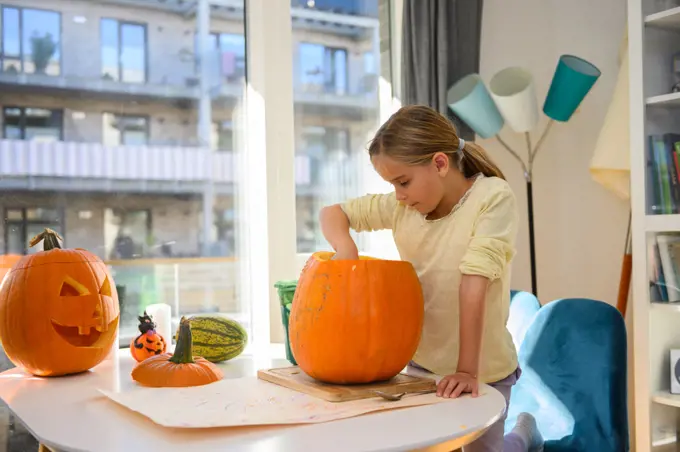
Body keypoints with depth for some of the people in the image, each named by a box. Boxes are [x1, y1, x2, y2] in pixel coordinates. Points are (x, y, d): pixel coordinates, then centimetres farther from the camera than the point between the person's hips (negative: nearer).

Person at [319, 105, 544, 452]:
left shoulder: (493, 196, -19)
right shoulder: (402, 206, -6)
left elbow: (474, 282, -27)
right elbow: (331, 213, 2)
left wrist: (467, 370, -31)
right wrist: (345, 248, -20)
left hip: (482, 369, -4)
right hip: (421, 361, 5)